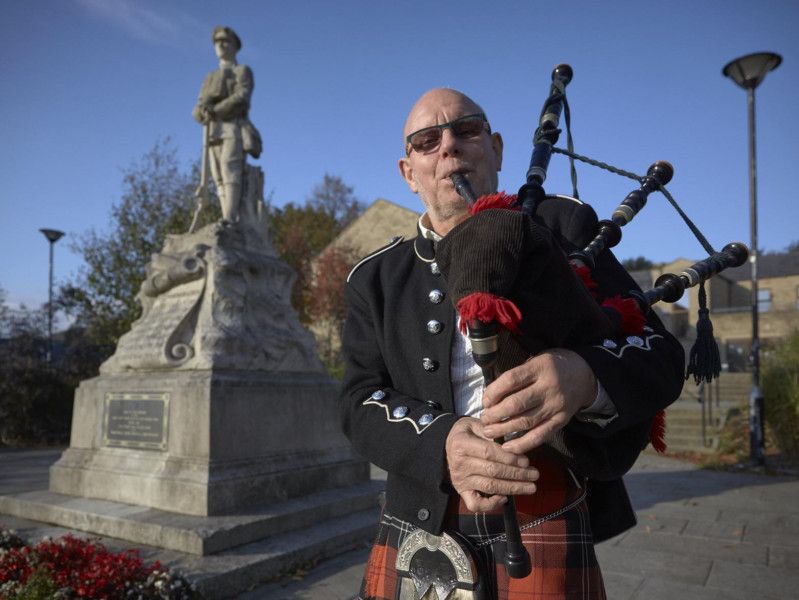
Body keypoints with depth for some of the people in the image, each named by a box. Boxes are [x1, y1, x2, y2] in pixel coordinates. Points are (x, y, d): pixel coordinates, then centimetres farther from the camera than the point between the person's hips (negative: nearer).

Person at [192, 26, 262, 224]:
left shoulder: (243, 71, 9)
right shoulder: (210, 78, 26)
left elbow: (241, 99, -11)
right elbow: (197, 112, 14)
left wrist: (215, 111, -13)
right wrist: (203, 111, -11)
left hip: (234, 131, -6)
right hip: (214, 134, 6)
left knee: (229, 173, -22)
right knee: (220, 180, -6)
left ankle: (228, 221, -33)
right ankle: (234, 224, -12)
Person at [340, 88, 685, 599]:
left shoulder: (562, 226, 3)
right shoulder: (376, 279, 8)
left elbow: (661, 353, -3)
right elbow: (362, 401, -1)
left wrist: (586, 379, -26)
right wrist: (440, 442, -21)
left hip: (547, 533, -1)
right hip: (415, 531, 2)